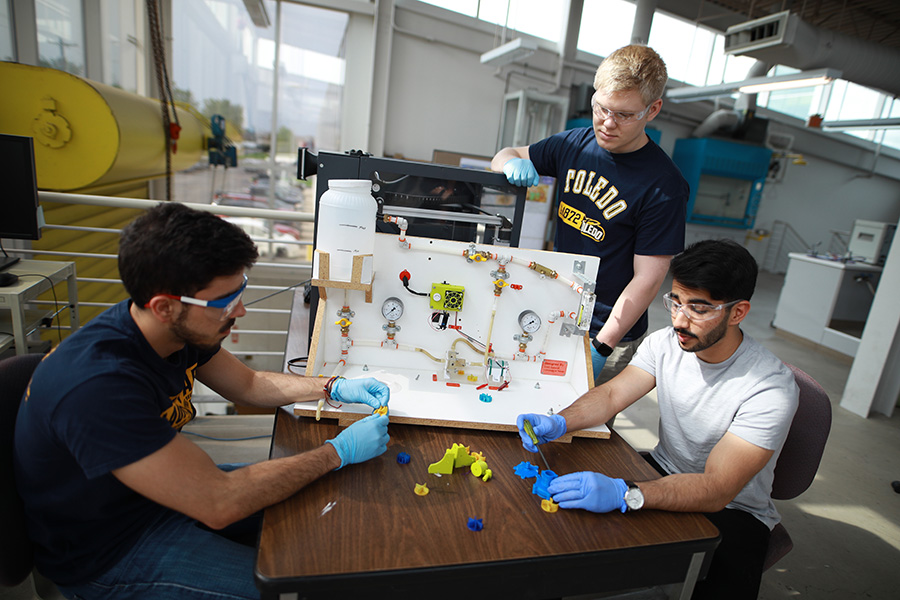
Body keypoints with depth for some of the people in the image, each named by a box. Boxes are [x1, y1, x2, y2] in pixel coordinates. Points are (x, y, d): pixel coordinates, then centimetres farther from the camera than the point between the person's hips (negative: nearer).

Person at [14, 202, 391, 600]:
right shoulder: (99, 385, -37)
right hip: (103, 550, -7)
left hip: (165, 489, 8)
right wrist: (338, 452, -25)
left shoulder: (180, 329, -12)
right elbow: (219, 503, -33)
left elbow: (249, 384, 7)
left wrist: (335, 389, -5)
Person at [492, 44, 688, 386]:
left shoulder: (664, 186, -17)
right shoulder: (575, 144, 0)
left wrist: (601, 348, -23)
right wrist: (513, 162, -14)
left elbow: (648, 278, -18)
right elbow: (504, 156, 11)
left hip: (610, 333, -5)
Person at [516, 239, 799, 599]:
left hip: (733, 508, -4)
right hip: (663, 471, 4)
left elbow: (717, 489, -32)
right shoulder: (664, 343, -10)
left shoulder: (771, 388, -27)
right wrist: (559, 423, -30)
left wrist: (625, 494, -46)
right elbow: (612, 394, -10)